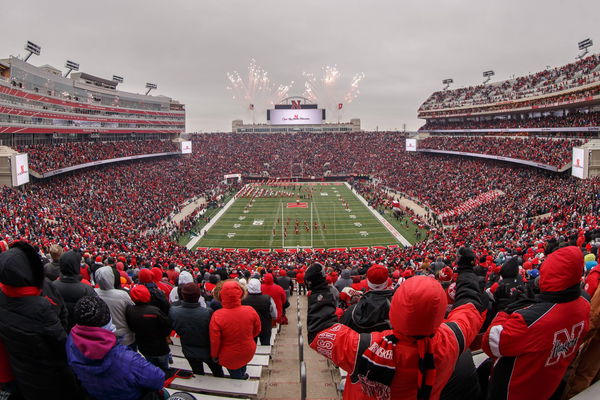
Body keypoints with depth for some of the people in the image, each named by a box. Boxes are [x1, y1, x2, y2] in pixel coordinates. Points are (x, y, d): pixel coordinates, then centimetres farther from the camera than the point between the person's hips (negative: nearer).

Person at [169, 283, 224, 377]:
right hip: (208, 351, -3)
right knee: (218, 374, 24)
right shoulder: (208, 313, -36)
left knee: (198, 375, 29)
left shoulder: (173, 311, -26)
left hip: (188, 352, 3)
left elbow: (175, 328, -6)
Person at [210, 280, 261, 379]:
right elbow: (257, 330, -6)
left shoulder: (217, 316, -32)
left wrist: (214, 355, -1)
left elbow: (214, 341, -20)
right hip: (248, 353, 3)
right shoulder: (250, 311, -24)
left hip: (230, 357, -2)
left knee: (235, 375, 27)